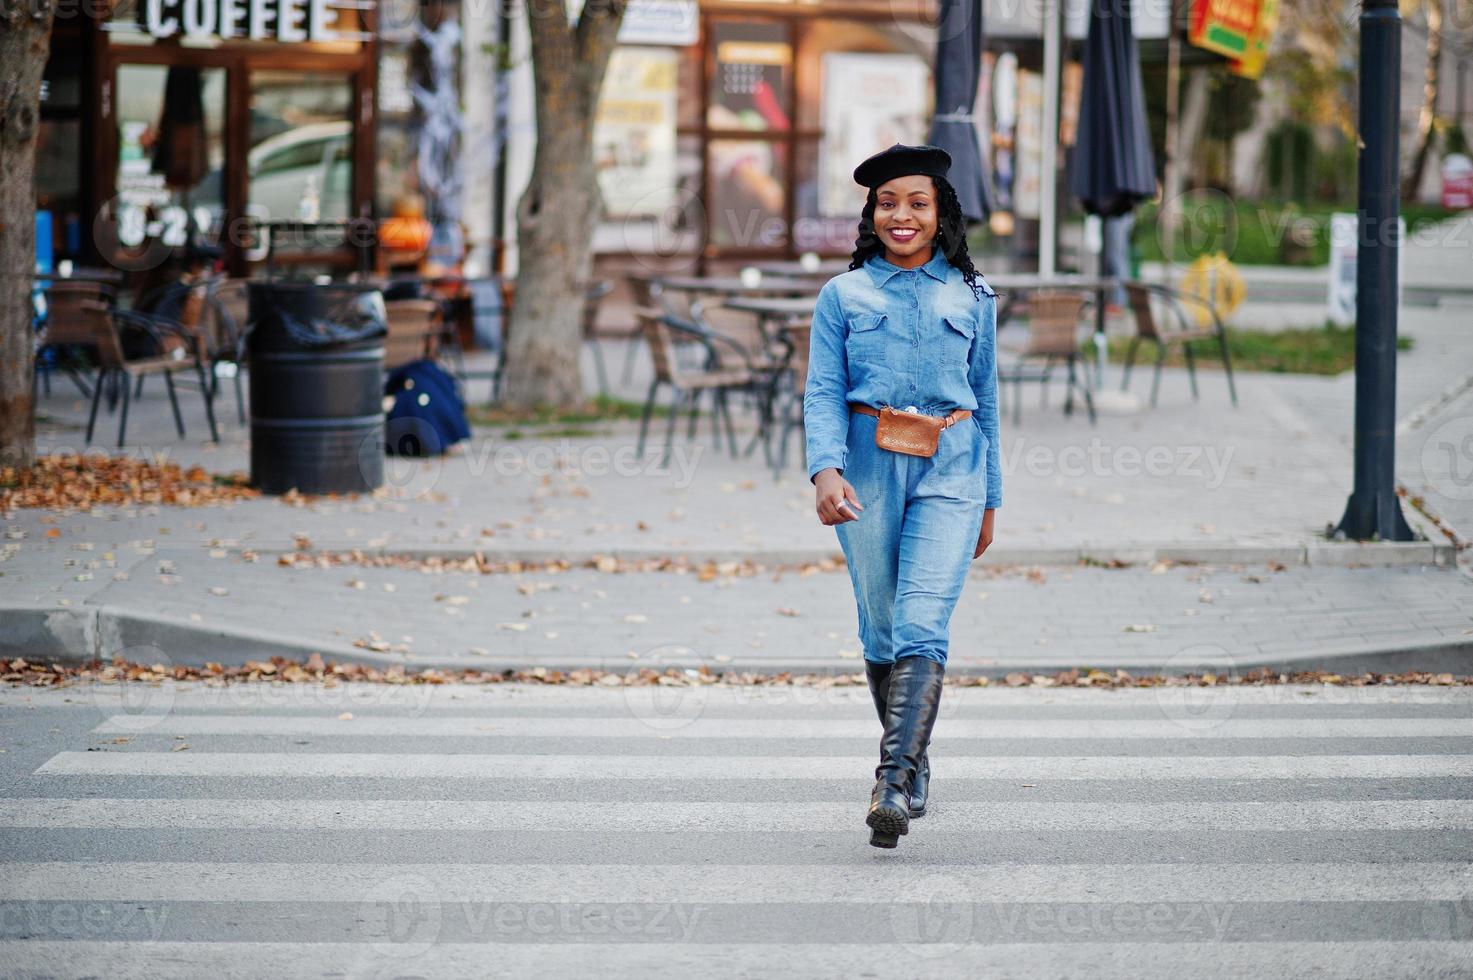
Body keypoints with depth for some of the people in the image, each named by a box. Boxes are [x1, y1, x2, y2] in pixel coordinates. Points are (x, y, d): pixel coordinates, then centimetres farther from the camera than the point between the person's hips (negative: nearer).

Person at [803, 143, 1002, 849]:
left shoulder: (971, 297, 10)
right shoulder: (843, 295, 6)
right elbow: (823, 392, -1)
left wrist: (988, 498, 17)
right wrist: (826, 469, -19)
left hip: (950, 469, -1)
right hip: (869, 466, 1)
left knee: (921, 628, -14)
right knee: (880, 630, 8)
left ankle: (894, 785, -22)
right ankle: (912, 761, 27)